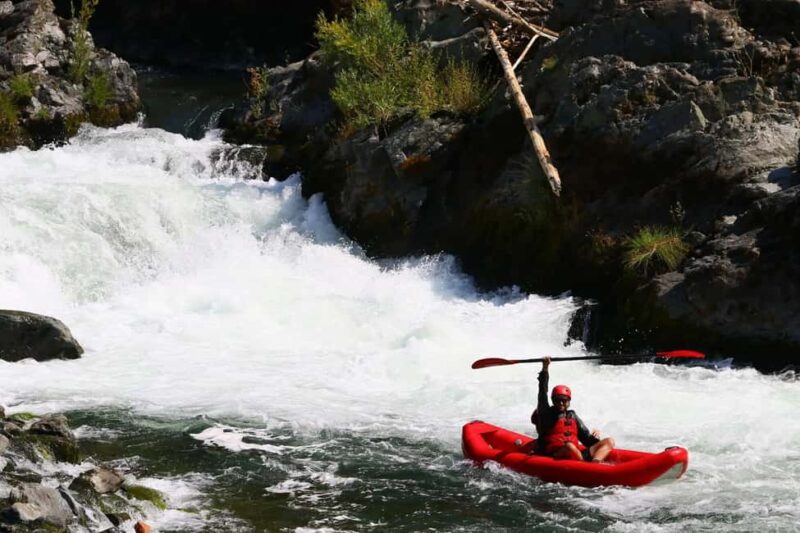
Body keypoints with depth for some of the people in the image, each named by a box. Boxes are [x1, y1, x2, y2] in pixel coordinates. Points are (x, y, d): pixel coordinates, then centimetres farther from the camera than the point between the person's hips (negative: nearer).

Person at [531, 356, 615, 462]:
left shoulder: (572, 416, 25)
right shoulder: (547, 414, 11)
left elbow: (585, 437, 23)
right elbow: (542, 393, 0)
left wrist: (594, 438, -1)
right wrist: (545, 369, -7)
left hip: (579, 454, 5)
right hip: (554, 456, -5)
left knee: (609, 441, -11)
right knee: (569, 446, -39)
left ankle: (595, 462, -42)